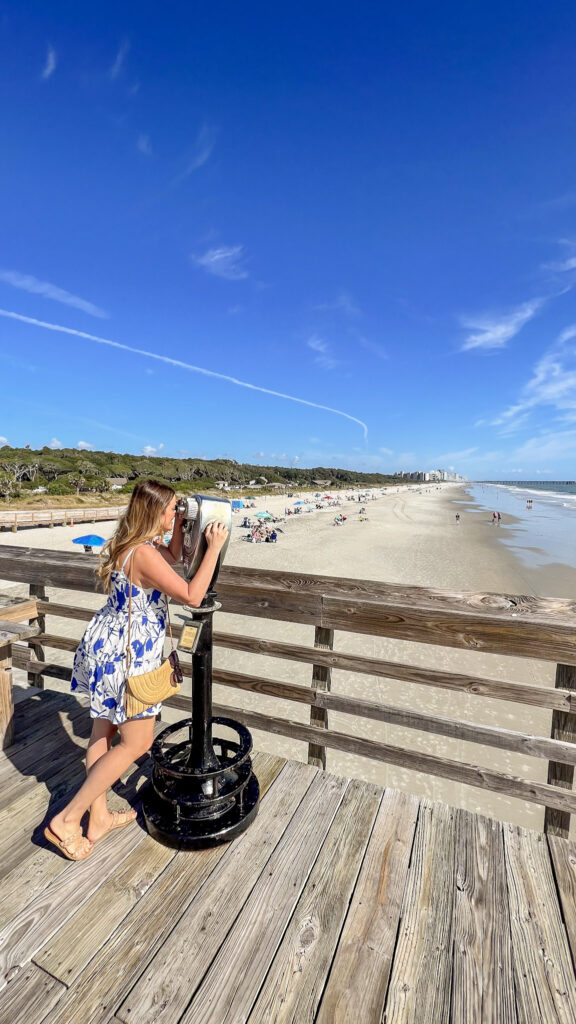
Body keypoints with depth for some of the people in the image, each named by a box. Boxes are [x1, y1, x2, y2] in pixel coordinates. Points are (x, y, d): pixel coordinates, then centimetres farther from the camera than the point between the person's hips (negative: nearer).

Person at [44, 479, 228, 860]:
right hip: (125, 656, -10)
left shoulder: (131, 544, 4)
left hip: (106, 646, 10)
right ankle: (67, 820, 20)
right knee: (137, 743, 7)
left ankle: (99, 818, 39)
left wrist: (178, 523, 12)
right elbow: (192, 596, -26)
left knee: (104, 733, 21)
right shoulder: (143, 554, -26)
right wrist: (214, 548, -24)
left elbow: (173, 557, 20)